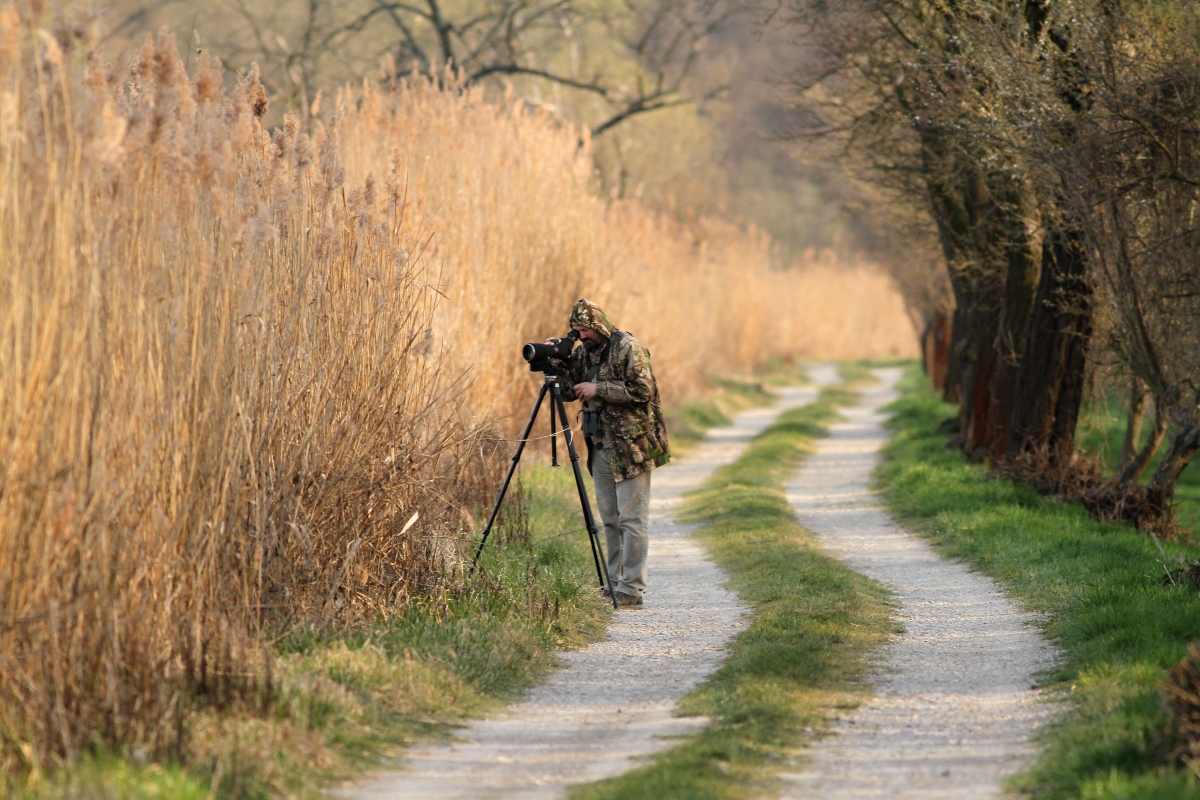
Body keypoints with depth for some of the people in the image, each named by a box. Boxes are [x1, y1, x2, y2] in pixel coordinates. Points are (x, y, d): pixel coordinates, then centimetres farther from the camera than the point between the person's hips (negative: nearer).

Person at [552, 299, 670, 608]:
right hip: (600, 448, 8)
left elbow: (642, 390, -19)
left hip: (630, 447, -8)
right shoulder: (584, 352, 12)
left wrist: (599, 389, -18)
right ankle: (615, 585, 19)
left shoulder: (628, 349, -11)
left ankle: (631, 590, -7)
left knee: (632, 520, -7)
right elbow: (570, 392, 14)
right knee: (610, 521, 13)